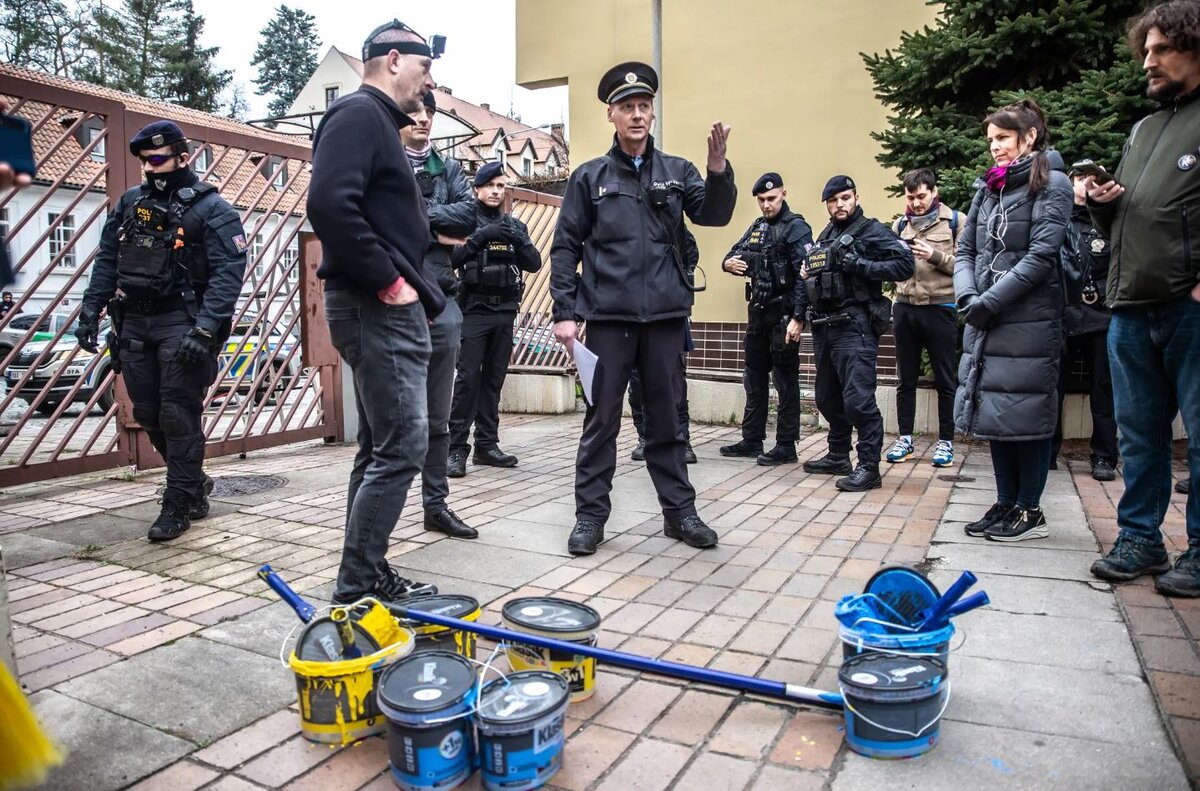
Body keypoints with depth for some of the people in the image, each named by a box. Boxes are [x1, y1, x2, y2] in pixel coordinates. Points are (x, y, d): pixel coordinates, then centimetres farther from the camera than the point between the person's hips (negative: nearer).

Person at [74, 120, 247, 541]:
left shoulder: (211, 209, -7)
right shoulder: (129, 203, 13)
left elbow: (229, 273, -16)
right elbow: (107, 261, 16)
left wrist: (204, 330, -25)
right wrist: (90, 312, 7)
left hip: (181, 324, -6)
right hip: (134, 323, 7)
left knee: (178, 415, -6)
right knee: (147, 414, 11)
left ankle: (179, 505, 6)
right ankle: (194, 483, 29)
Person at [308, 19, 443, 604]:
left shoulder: (378, 122, 24)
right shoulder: (359, 114, -7)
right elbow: (329, 205, -24)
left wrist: (423, 296, 12)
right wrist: (389, 282, -18)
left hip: (387, 309, 10)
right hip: (378, 308, -10)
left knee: (380, 448, 12)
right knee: (401, 446, -10)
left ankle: (366, 578, 21)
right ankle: (358, 584, 1)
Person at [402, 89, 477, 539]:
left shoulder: (449, 169, 18)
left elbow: (469, 213, 0)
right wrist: (436, 231, -6)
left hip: (441, 300, 4)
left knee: (437, 416, 9)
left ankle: (436, 505, 18)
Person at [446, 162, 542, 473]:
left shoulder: (515, 225, 15)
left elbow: (534, 263, 5)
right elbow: (453, 258, -11)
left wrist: (518, 240, -13)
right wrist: (481, 236, -22)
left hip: (505, 311, 4)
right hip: (474, 310, -4)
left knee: (494, 379, 6)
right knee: (468, 378, -8)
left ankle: (487, 445, 12)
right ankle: (457, 447, -5)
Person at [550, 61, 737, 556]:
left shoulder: (677, 172, 10)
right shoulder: (590, 177, 5)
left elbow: (714, 214, -4)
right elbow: (565, 248, 3)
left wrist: (718, 170, -23)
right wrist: (565, 312, -6)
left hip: (665, 316, 2)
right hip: (607, 317, -2)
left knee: (666, 418, 11)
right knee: (601, 419, 4)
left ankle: (680, 511, 21)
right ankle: (590, 515, 14)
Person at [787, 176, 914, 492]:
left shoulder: (872, 231, -2)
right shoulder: (824, 238, 20)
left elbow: (905, 264, -12)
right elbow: (806, 279, 23)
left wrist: (861, 266, -17)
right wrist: (798, 317, 16)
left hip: (854, 326, -8)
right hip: (823, 327, 8)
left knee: (858, 398, -11)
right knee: (828, 397, 15)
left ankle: (869, 467, -3)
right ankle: (838, 456, 29)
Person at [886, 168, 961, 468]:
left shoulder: (955, 221, 1)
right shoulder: (899, 224, 12)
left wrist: (936, 256, -18)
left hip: (940, 309, -3)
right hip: (904, 308, 4)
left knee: (945, 379, 5)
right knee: (906, 378, 10)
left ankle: (946, 441, 15)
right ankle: (905, 438, 18)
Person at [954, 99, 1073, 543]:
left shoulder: (1051, 184, -3)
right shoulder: (988, 188, 16)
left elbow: (1041, 255, -13)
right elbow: (965, 249, 11)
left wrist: (990, 300, -17)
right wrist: (968, 296, -6)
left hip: (1029, 320, -6)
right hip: (986, 321, 7)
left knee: (1026, 414, -2)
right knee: (994, 413, 9)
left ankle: (1030, 511, 9)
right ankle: (1006, 504, 20)